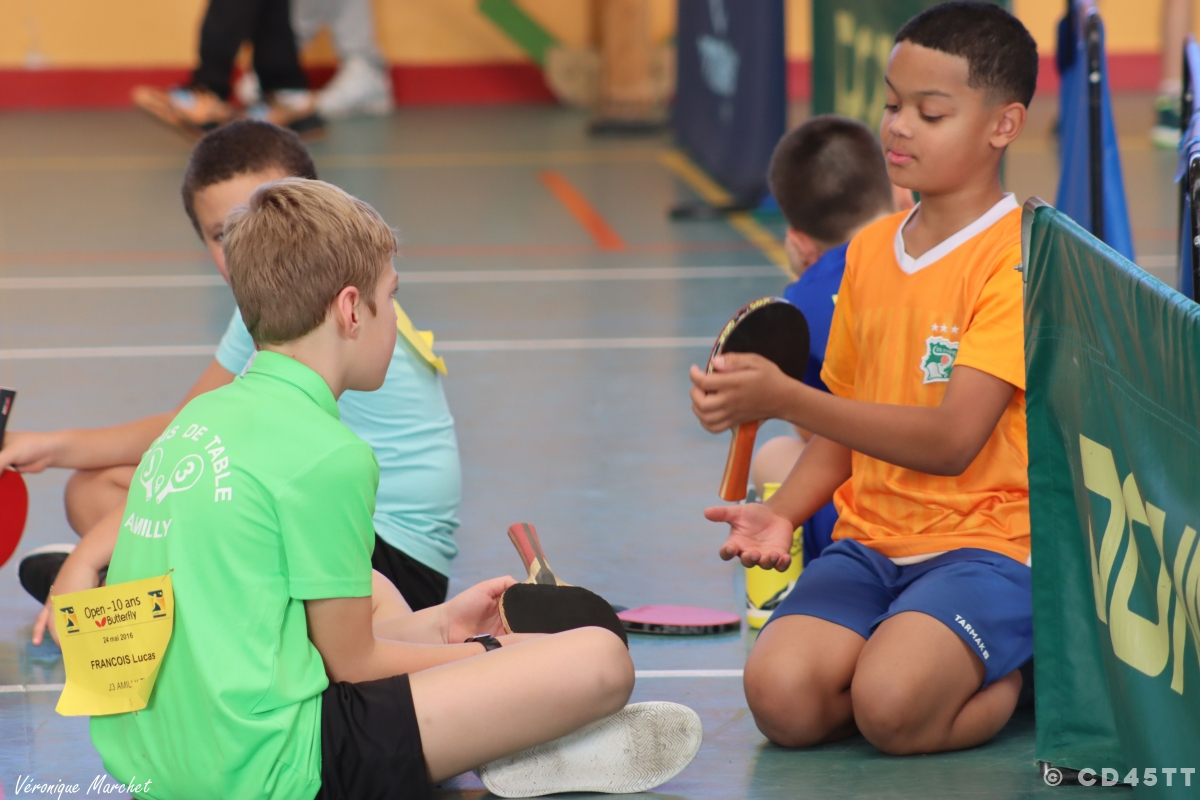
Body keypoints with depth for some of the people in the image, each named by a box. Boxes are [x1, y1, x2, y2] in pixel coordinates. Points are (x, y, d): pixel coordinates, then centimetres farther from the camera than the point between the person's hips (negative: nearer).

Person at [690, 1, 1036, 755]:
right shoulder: (869, 250, 14)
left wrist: (784, 399, -25)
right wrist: (783, 513, -1)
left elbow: (952, 439, -19)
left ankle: (1027, 674, -1)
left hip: (987, 543, -5)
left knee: (890, 706, -31)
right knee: (782, 695, -24)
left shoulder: (1020, 256, -10)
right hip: (872, 542, 5)